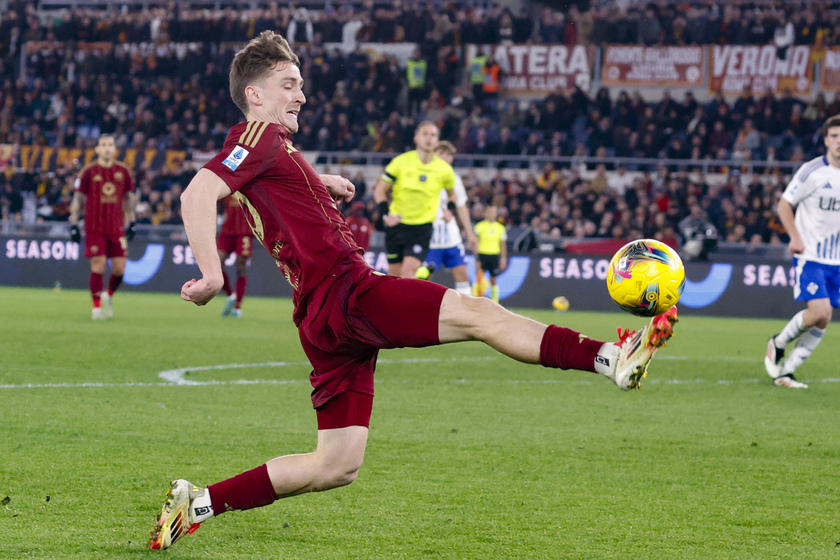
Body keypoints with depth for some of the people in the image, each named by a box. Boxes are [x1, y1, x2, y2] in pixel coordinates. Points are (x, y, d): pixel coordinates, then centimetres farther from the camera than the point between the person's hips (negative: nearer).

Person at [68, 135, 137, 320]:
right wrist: (74, 224, -1)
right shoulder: (88, 171, -1)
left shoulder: (123, 171, 7)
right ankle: (97, 306, 1)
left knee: (119, 268, -2)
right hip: (94, 227, -2)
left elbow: (129, 198, 16)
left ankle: (109, 295, 26)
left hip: (117, 227, 3)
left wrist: (131, 222, 13)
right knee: (98, 266, -9)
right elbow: (77, 198, 4)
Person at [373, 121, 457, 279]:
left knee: (408, 271, -19)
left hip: (422, 229, -1)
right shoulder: (401, 162, -5)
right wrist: (385, 215, -11)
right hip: (397, 224, 1)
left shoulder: (444, 170, -1)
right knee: (394, 274, 6)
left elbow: (452, 194, 20)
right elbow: (379, 190, 2)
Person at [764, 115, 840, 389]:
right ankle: (778, 343, 9)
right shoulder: (812, 171, -9)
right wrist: (795, 237, -15)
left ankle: (785, 371, 12)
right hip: (809, 255, -5)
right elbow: (784, 205, -2)